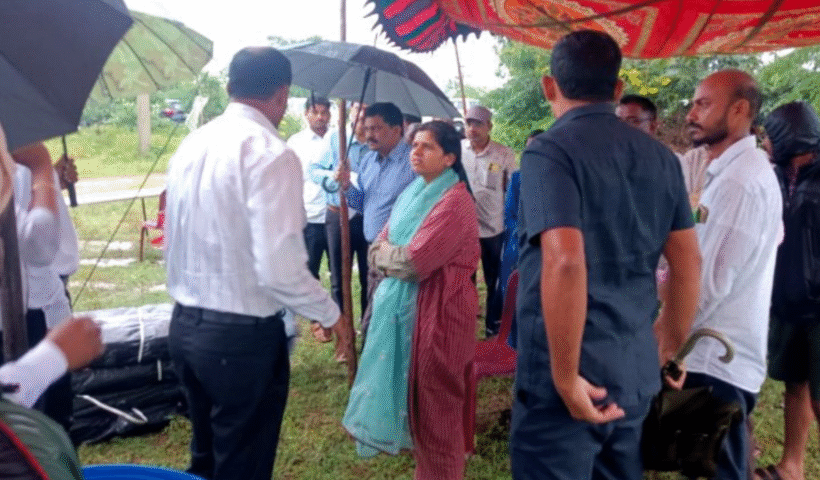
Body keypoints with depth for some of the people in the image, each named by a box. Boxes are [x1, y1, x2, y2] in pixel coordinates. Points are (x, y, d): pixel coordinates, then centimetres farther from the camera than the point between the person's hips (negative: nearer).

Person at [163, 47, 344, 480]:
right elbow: (279, 267, -24)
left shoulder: (191, 144, 6)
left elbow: (173, 239, 13)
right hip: (243, 335, -7)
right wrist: (330, 313, -7)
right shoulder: (271, 154, -18)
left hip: (183, 325, 8)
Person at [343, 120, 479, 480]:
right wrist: (396, 258, -11)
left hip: (438, 307, -9)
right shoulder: (412, 193, 10)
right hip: (403, 302, 9)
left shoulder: (455, 201, -18)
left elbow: (413, 262, -24)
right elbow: (377, 250, 9)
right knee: (412, 388, 20)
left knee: (434, 398, 6)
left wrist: (385, 251, -5)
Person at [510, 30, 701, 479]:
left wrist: (565, 376, -19)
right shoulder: (660, 157, 7)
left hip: (568, 377, -7)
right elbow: (688, 261, 9)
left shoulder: (550, 151, -13)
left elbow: (565, 262, -26)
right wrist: (671, 348, 20)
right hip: (637, 372, 7)